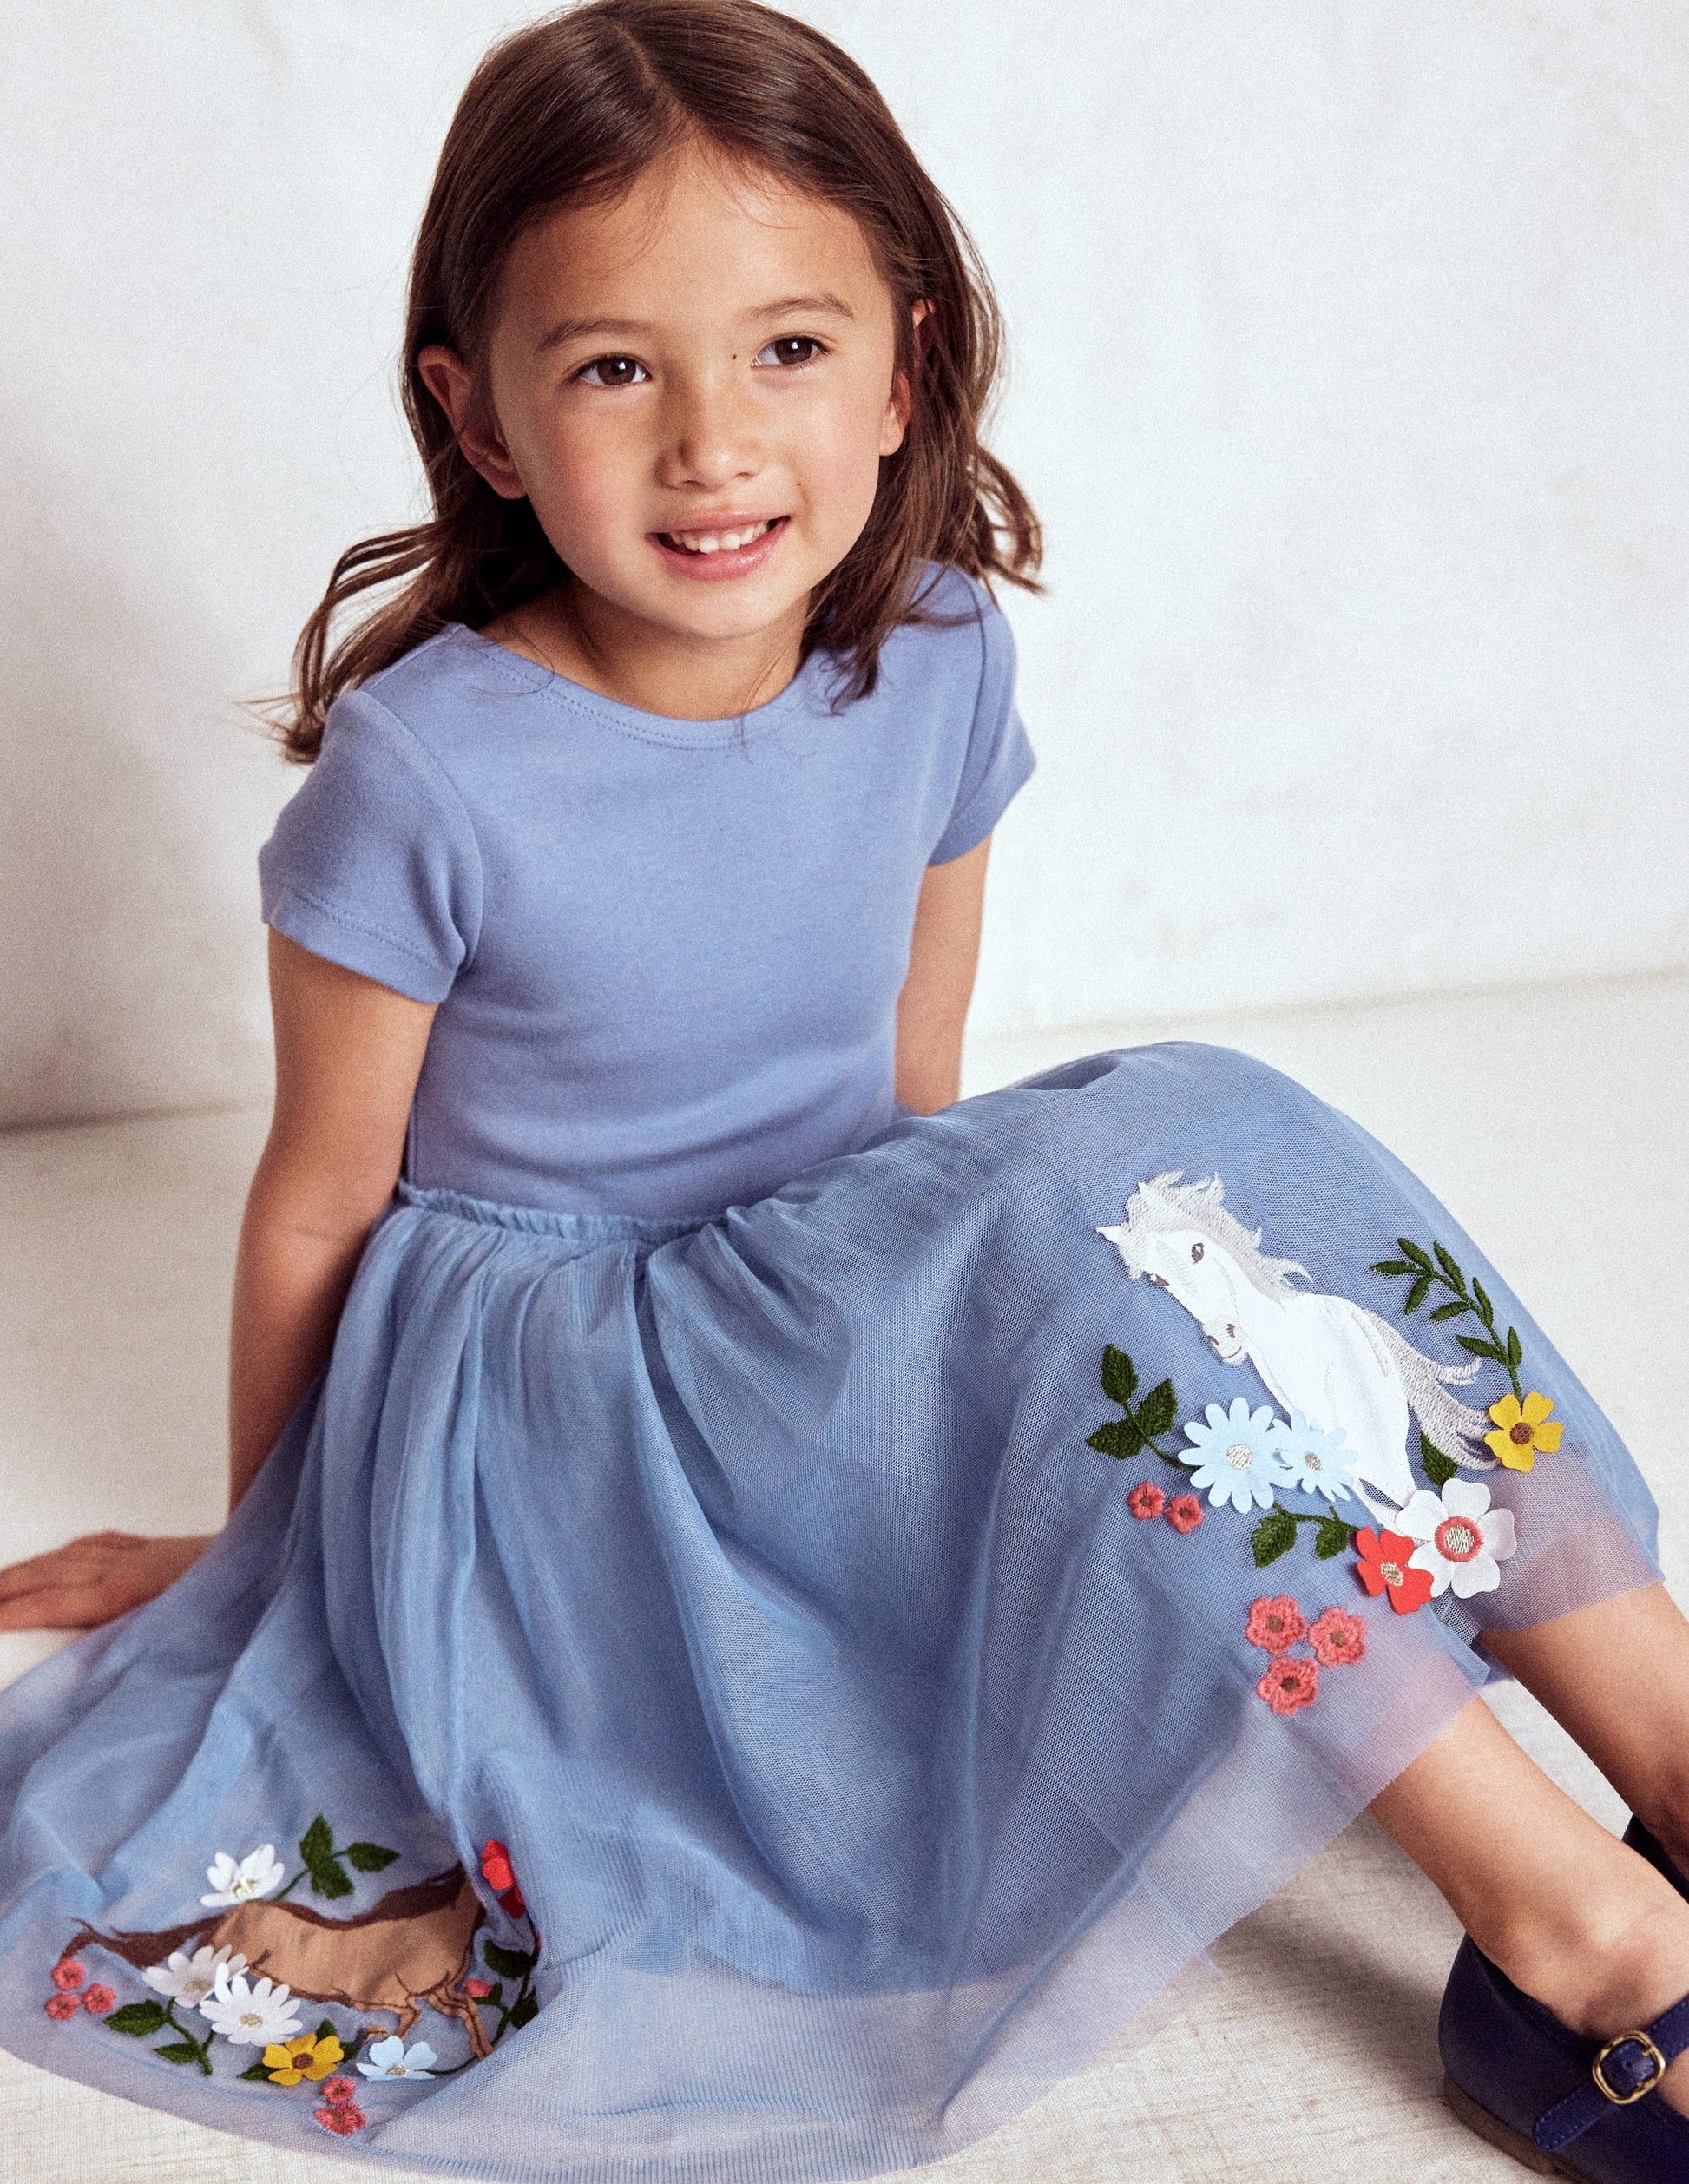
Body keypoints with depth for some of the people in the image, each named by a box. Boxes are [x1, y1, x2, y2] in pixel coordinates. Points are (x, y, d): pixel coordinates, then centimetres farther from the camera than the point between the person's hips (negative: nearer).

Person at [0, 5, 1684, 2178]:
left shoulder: (936, 662, -7)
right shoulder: (424, 776, -20)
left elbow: (915, 1079, 8)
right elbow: (321, 1204, -7)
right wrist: (259, 1544, 7)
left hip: (841, 1298, 6)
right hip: (545, 1384, -5)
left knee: (1213, 1155, -20)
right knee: (1113, 1265, -28)